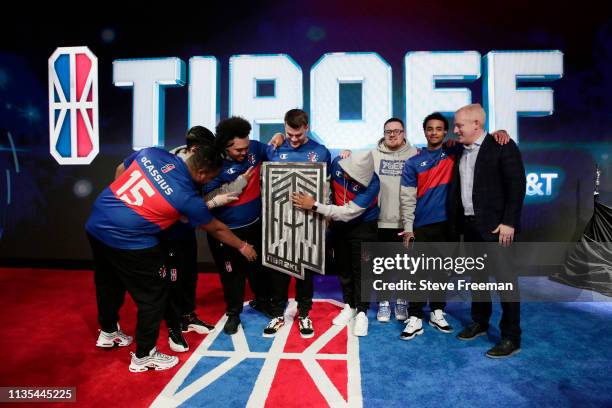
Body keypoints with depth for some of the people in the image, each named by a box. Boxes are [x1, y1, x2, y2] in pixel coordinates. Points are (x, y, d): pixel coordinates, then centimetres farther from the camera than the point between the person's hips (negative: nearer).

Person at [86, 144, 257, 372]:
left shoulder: (152, 153, -2)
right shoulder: (187, 196, -14)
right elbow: (216, 229, 1)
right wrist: (242, 246, 16)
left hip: (95, 226, 8)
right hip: (127, 242, -8)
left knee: (108, 283, 28)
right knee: (153, 296, 10)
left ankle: (108, 332, 51)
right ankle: (144, 356, 23)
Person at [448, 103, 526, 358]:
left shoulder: (502, 147, -7)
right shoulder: (461, 151, 12)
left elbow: (517, 185, -12)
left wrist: (509, 222, -18)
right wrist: (456, 221, 6)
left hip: (495, 226, -7)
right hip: (469, 225, 7)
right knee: (477, 276, 16)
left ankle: (511, 338, 9)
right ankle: (479, 323, 31)